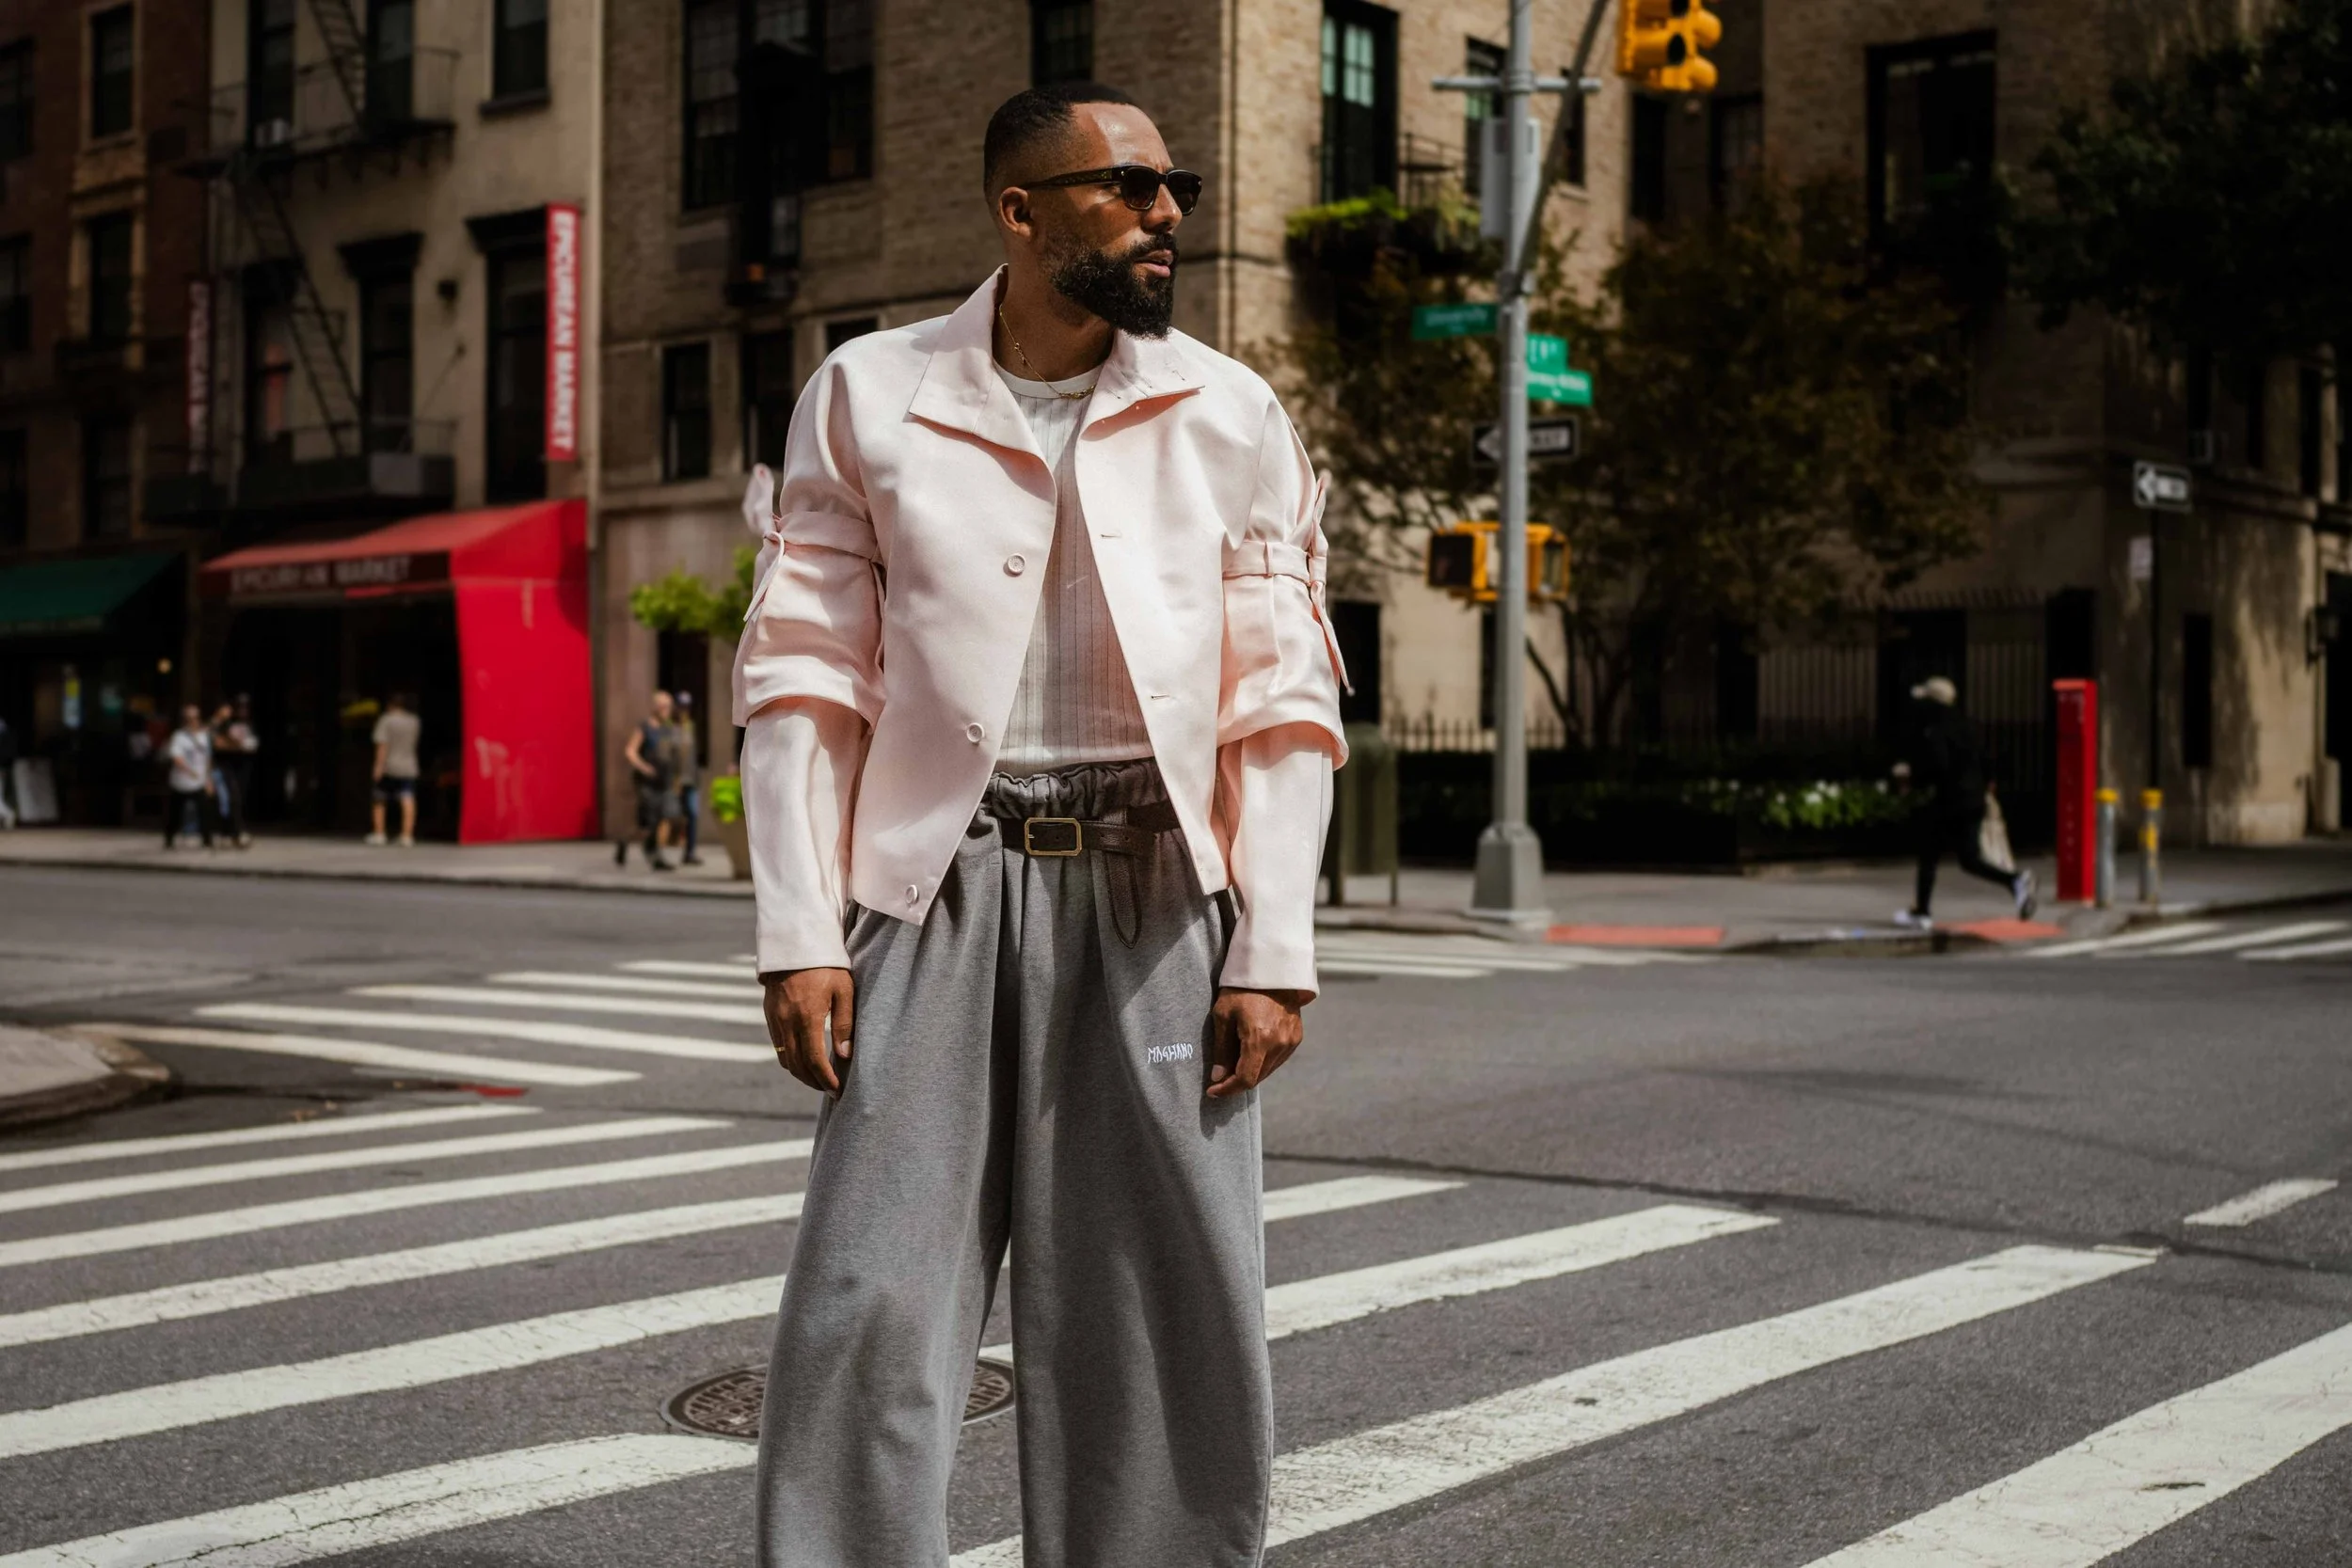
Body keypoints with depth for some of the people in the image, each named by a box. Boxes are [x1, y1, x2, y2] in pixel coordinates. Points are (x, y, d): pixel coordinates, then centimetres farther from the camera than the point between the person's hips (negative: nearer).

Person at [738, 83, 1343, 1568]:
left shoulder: (1233, 419, 7)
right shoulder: (868, 398, 5)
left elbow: (1286, 705, 5)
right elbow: (804, 679, 3)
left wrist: (1274, 948, -4)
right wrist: (800, 934, -5)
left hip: (1155, 894, 1)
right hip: (942, 888, -1)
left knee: (1173, 1313, 4)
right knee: (872, 1306, -3)